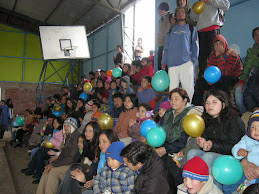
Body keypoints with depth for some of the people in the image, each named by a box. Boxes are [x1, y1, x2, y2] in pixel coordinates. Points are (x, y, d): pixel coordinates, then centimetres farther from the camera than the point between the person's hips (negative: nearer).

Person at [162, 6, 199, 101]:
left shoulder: (191, 28, 17)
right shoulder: (171, 29, 20)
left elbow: (195, 45, 10)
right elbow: (166, 46, 15)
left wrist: (193, 59, -3)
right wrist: (164, 62, 6)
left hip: (186, 63, -1)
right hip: (172, 64, 2)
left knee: (188, 89, -6)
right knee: (172, 89, 2)